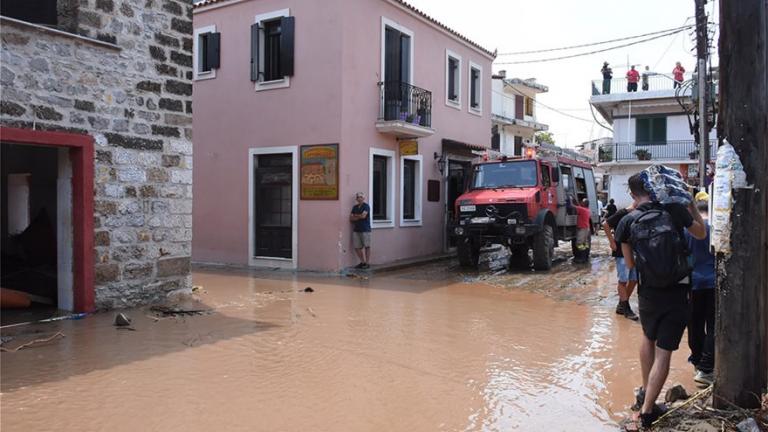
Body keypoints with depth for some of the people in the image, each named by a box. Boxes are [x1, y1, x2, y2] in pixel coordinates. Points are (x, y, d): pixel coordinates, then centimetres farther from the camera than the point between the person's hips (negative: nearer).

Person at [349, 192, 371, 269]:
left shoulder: (366, 206, -3)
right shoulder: (355, 207, 15)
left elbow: (363, 215, -16)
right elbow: (351, 218, 8)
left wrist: (355, 216, 1)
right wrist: (359, 217, -6)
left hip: (365, 229, -6)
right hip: (356, 230, 6)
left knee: (366, 246, -2)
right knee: (357, 247, 5)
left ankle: (367, 263, 4)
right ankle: (362, 262, 17)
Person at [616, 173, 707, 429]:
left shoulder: (627, 222, -5)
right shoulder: (675, 211, -7)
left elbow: (629, 264, 4)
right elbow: (701, 233, 12)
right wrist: (691, 204, 20)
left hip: (648, 291, 2)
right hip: (677, 292, -1)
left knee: (648, 338, 27)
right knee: (663, 352, 3)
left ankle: (645, 393, 35)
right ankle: (647, 410, 3)